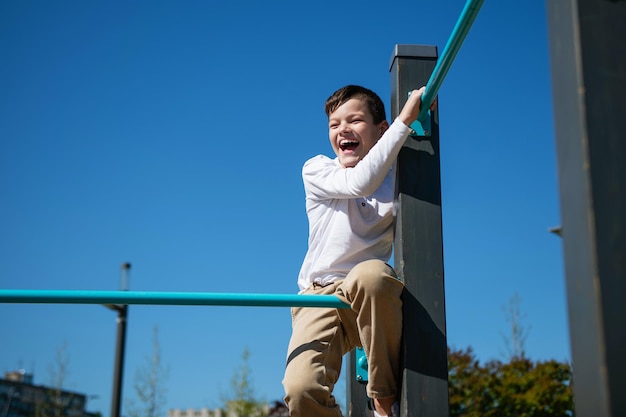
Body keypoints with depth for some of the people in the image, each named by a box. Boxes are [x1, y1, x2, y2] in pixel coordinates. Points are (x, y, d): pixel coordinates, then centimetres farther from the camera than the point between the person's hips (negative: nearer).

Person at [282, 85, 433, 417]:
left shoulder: (395, 181, 8)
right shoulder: (315, 170, 6)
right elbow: (359, 183, -14)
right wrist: (404, 119, -16)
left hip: (372, 299, 0)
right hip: (318, 298, 0)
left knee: (370, 272, -39)